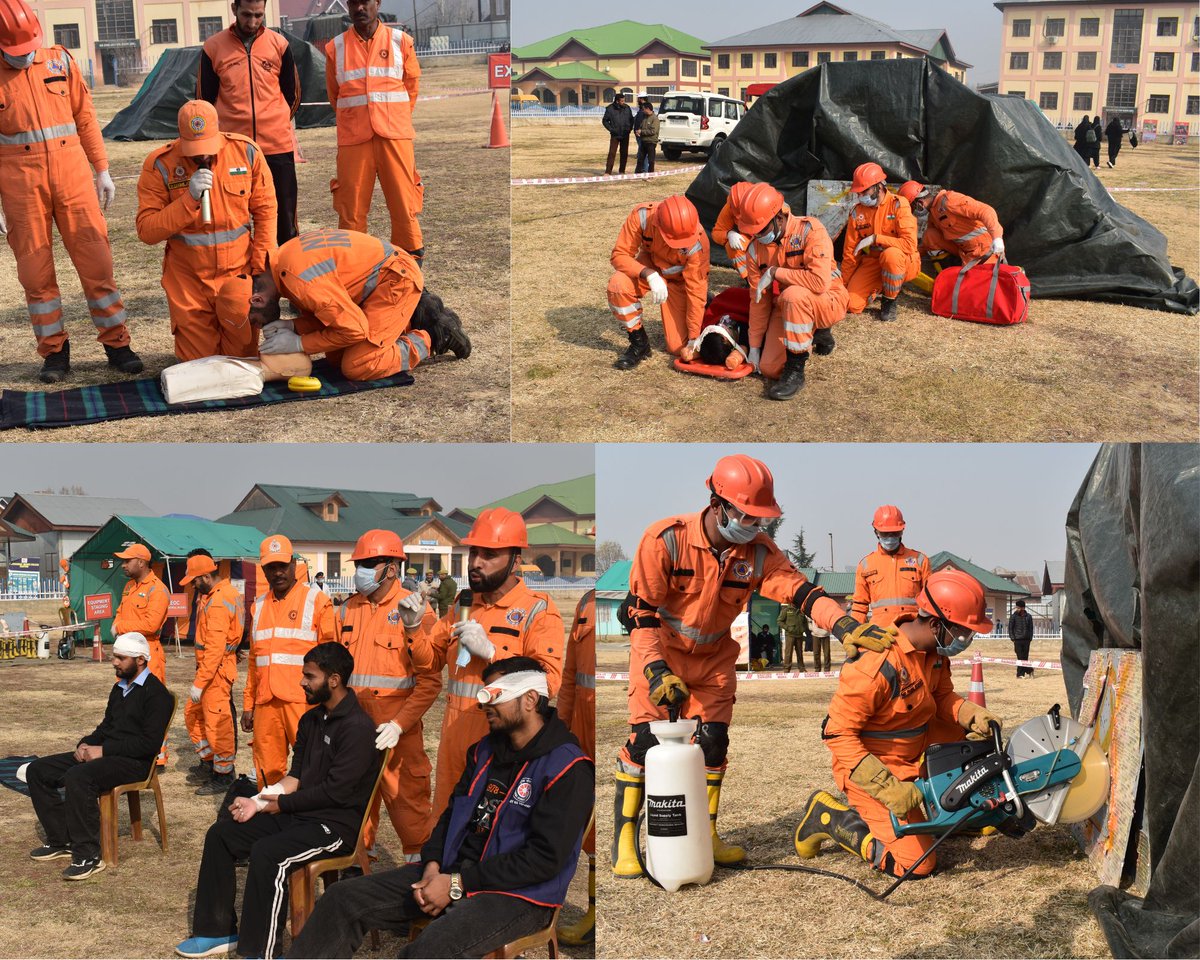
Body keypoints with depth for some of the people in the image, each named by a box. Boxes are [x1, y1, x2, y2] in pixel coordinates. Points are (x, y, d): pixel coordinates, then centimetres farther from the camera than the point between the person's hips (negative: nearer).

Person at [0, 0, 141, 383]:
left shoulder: (59, 61, 6)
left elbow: (85, 117, 12)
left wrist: (102, 170, 10)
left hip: (72, 174, 2)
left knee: (95, 259, 1)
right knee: (35, 268, 3)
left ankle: (116, 341, 10)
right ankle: (54, 350, 14)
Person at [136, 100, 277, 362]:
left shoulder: (247, 152, -7)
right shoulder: (159, 165, -11)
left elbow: (265, 212, 1)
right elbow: (146, 231, -14)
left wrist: (262, 270, -4)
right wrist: (189, 199, -26)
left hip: (239, 272, 1)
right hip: (189, 279, -1)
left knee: (243, 356, 4)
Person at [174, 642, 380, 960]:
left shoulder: (358, 727, -18)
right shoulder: (312, 719, 11)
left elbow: (335, 791, -21)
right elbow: (296, 777, 12)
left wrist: (279, 803, -11)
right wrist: (257, 802, -4)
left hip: (337, 823, -10)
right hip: (296, 813, 10)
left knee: (267, 853, -31)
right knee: (220, 834, 2)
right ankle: (219, 930, 11)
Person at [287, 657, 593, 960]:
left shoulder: (568, 769, -13)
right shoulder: (484, 751, 13)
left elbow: (545, 858, -19)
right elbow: (452, 813, 18)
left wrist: (458, 884, -18)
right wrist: (433, 866, -4)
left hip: (519, 894, -8)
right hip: (452, 870, 8)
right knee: (343, 898, -5)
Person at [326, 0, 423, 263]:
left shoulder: (400, 41, 5)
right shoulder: (335, 47, 7)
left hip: (395, 134, -1)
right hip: (353, 138, 1)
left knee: (404, 201, -1)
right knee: (351, 205, 1)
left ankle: (411, 259, 8)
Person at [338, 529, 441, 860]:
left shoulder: (413, 610, -7)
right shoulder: (348, 610, 10)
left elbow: (429, 680, -10)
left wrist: (399, 724, -17)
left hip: (397, 729, -5)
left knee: (407, 801, 0)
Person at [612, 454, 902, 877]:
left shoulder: (759, 550, -13)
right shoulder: (665, 539, -24)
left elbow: (798, 589, -23)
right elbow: (641, 610, -20)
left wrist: (846, 626, -40)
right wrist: (656, 670, -28)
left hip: (714, 658, 4)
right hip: (660, 652, -4)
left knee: (713, 742, 4)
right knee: (645, 739, -10)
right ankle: (624, 838, 1)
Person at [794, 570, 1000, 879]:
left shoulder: (934, 650, -5)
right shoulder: (878, 665, -31)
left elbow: (943, 697, 9)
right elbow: (838, 734, -26)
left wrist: (973, 716, -13)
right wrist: (887, 788, -29)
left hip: (913, 763, 9)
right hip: (871, 772, -9)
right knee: (916, 863, -14)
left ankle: (867, 815, 19)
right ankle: (829, 817, 2)